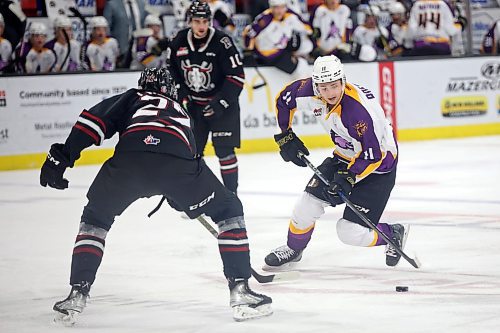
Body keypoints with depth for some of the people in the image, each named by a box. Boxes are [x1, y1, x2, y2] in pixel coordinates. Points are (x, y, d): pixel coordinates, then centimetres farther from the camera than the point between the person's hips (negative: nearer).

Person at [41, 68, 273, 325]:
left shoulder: (132, 99, 35)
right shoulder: (180, 112, 43)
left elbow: (94, 119, 15)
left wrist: (62, 156, 12)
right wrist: (178, 197, 63)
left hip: (130, 155, 0)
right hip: (178, 158, 0)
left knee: (95, 217, 26)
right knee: (229, 210, 23)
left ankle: (77, 294, 14)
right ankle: (240, 289, 13)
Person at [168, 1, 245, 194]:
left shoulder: (222, 42, -19)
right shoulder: (179, 42, -5)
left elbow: (237, 76, -18)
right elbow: (173, 73, 11)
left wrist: (220, 103, -22)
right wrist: (181, 96, 2)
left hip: (222, 103, -5)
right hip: (193, 104, 5)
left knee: (224, 149, -9)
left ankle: (231, 193, 0)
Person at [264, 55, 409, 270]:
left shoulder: (358, 110, -36)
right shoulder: (309, 92, -16)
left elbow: (372, 156, -29)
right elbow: (284, 100, 4)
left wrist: (349, 177, -34)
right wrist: (285, 137, 2)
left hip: (379, 163, -7)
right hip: (344, 156, 7)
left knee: (350, 232, -11)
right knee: (308, 203, 0)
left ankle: (393, 235, 18)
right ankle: (293, 248, 27)